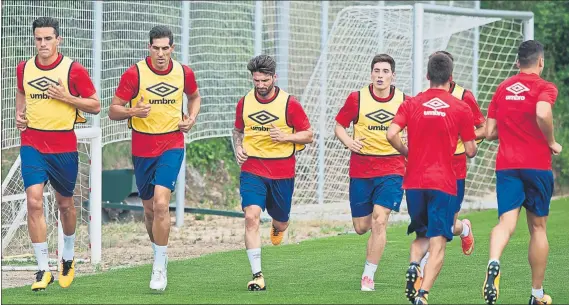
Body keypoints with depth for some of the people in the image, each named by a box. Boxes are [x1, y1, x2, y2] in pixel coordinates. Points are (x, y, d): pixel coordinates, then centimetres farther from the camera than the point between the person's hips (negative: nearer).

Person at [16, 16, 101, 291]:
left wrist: (67, 97, -17)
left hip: (64, 146, -1)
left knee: (65, 203, 14)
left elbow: (95, 105, -4)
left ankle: (68, 257, 40)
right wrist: (19, 113, 7)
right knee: (34, 202, -14)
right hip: (32, 143, 1)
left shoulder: (73, 70, -8)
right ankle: (43, 269, -10)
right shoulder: (24, 69, 3)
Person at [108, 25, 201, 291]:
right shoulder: (135, 74, -9)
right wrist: (133, 111, -26)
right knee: (149, 209, 11)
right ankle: (159, 255, 34)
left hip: (172, 145, -1)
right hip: (142, 147, 1)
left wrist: (191, 118, 3)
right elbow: (113, 111, -6)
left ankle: (160, 266, -11)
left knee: (161, 202, -18)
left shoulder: (183, 73, -1)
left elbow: (194, 96, 22)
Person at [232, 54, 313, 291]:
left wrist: (286, 137, -18)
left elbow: (308, 135, -1)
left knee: (281, 221, 13)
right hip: (252, 169, 1)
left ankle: (277, 227, 56)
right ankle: (257, 275, -16)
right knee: (251, 217, -18)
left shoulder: (289, 103, -7)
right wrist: (238, 148, 0)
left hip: (282, 172, -1)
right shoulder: (244, 103, 2)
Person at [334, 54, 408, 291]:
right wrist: (348, 142, -14)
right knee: (361, 227, 6)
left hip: (391, 170, -1)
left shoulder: (403, 101, -2)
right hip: (360, 171, 1)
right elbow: (339, 126, 6)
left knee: (379, 221, -15)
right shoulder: (357, 98, -3)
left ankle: (368, 276, -6)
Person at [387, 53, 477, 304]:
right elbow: (470, 151, 0)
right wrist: (473, 147, 24)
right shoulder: (461, 108, -1)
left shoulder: (411, 104, 4)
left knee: (421, 235, 22)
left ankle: (413, 265, -8)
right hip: (443, 183, -3)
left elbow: (391, 134, -9)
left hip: (414, 182, 3)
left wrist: (407, 153, 9)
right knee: (438, 244, -2)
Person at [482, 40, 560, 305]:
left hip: (506, 164, 3)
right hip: (537, 164, -3)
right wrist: (552, 143, -9)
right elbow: (542, 114, -25)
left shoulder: (502, 89, 12)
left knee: (506, 222, -9)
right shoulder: (544, 88, -4)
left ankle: (494, 263, -42)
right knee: (538, 227, 11)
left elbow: (489, 133, 12)